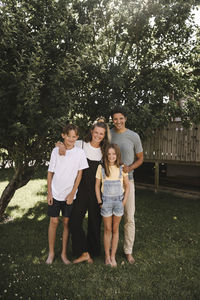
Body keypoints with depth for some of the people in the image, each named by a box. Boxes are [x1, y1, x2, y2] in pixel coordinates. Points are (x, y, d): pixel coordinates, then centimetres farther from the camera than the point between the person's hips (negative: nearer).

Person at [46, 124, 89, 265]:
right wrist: (49, 193, -1)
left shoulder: (80, 152, -5)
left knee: (66, 222, 8)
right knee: (54, 221, 6)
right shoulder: (56, 150, -2)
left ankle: (64, 253, 23)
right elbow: (50, 172, 2)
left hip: (69, 194, 0)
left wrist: (72, 193, -6)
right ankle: (51, 252, 23)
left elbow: (79, 174, -3)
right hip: (55, 193, 1)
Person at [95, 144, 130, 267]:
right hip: (106, 201, 0)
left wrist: (124, 201, -3)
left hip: (118, 201, 1)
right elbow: (97, 186, 3)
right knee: (107, 230, 8)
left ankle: (113, 256, 23)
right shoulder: (101, 168, -4)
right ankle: (107, 256, 22)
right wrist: (100, 202, -2)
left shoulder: (122, 168, -3)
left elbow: (127, 186, 3)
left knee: (115, 229, 10)